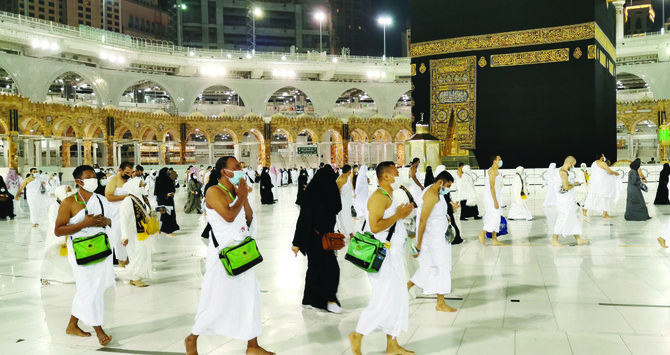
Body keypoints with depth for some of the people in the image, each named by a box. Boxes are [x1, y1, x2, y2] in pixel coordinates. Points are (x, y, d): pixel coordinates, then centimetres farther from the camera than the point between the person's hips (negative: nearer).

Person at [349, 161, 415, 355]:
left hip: (394, 256, 10)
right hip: (383, 257, -10)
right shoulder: (379, 197, -16)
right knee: (384, 300, -8)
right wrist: (397, 216, -19)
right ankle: (358, 335, 8)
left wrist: (402, 215, 9)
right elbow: (375, 226, -27)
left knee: (398, 299, 11)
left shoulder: (390, 197, 17)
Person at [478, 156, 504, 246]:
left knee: (496, 218, 8)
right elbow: (492, 187, -20)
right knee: (495, 217, -13)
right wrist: (495, 201, -23)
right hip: (491, 198, -10)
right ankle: (482, 234, -5)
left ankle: (494, 240, 9)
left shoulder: (496, 171, 18)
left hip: (496, 197, 10)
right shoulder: (492, 171, -13)